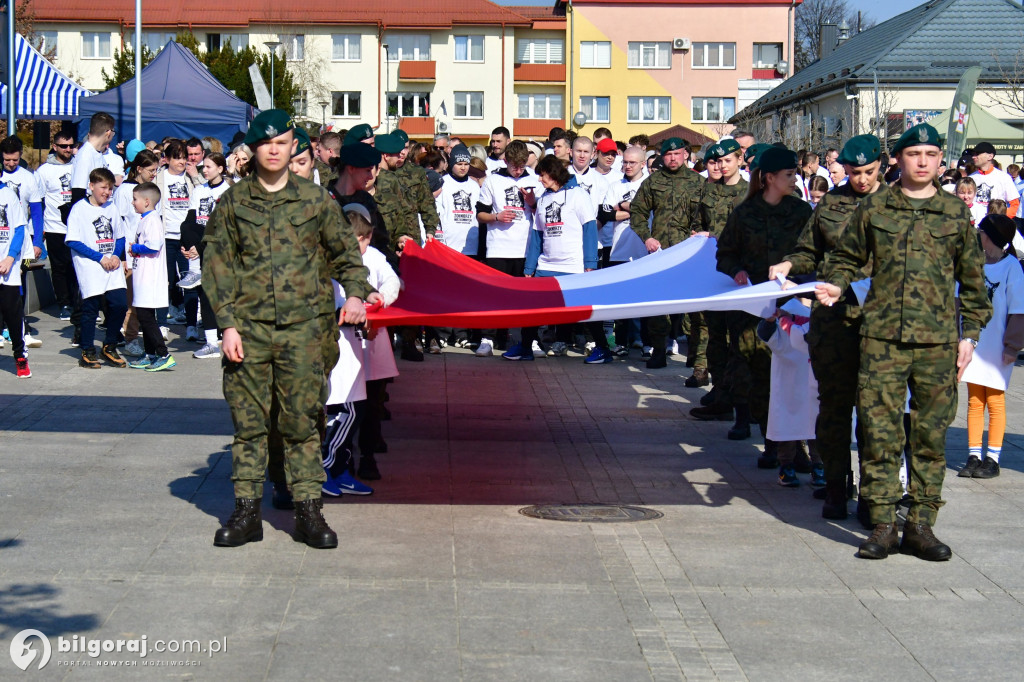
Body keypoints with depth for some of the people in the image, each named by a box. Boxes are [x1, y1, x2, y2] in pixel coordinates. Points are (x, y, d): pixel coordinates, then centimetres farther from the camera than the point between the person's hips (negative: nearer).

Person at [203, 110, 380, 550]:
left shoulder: (315, 201, 8)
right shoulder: (232, 203, 7)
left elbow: (344, 253, 20)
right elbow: (217, 266, 5)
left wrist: (355, 293, 4)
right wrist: (228, 323, -3)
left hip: (303, 327, 0)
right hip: (249, 328, 1)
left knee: (302, 421, 2)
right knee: (247, 421, 4)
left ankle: (308, 511, 9)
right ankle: (247, 511, 11)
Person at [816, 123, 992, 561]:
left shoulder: (956, 213, 9)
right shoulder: (874, 209, 8)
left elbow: (972, 280, 13)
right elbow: (847, 256, 18)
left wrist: (970, 333, 7)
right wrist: (835, 284, -2)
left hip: (938, 342, 1)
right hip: (882, 338, 0)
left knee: (931, 434, 4)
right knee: (879, 431, -2)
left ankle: (920, 525, 12)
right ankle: (882, 524, 6)